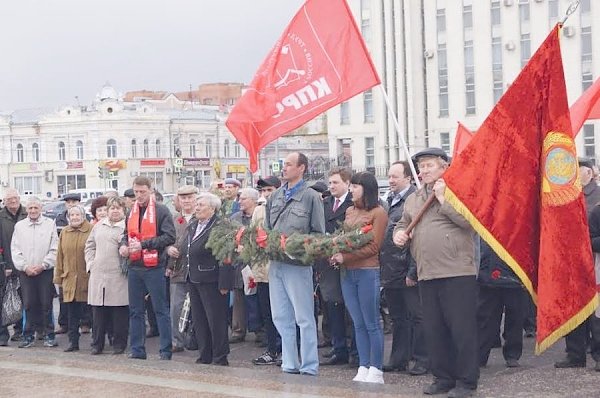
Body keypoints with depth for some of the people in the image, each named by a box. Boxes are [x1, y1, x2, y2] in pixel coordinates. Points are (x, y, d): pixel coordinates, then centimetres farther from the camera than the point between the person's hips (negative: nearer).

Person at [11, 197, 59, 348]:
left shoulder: (50, 224, 3)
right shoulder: (19, 226, 10)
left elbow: (55, 249, -1)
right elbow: (15, 249, 7)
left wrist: (43, 265, -9)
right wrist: (25, 267, -5)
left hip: (45, 271, -2)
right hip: (25, 272, 2)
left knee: (46, 304, -1)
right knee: (28, 305, 2)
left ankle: (49, 336, 5)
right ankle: (28, 337, 8)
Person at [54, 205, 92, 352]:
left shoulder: (91, 231, -4)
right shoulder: (64, 232, 10)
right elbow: (60, 256, 13)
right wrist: (59, 277, 10)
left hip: (87, 278, -4)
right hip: (69, 278, 4)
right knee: (72, 312, 7)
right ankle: (73, 341, 13)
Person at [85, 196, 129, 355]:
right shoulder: (99, 226, 16)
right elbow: (90, 245, 22)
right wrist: (91, 263, 12)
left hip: (118, 276, -4)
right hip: (98, 275, 4)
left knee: (119, 312, -1)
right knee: (98, 312, 7)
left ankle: (119, 344, 9)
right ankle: (97, 344, 16)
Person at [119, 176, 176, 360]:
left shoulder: (161, 211, -6)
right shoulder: (131, 212, 14)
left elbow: (169, 237, -14)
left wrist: (143, 244, -19)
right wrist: (123, 245, 3)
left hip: (154, 267, -6)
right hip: (134, 267, 6)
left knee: (161, 310, -1)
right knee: (135, 311, 11)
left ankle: (166, 351, 3)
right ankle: (137, 350, 19)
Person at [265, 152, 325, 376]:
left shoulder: (311, 197, -3)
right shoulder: (275, 197, 14)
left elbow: (319, 234, -4)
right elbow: (266, 228, 19)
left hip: (298, 264, -6)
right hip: (275, 263, 6)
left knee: (304, 318, -1)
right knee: (281, 318, 10)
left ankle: (309, 367, 5)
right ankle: (289, 365, 19)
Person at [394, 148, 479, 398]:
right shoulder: (414, 199, 18)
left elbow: (469, 219, -17)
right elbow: (403, 224, 30)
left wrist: (443, 198, -14)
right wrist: (399, 233, 7)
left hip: (457, 273, -7)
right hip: (426, 274, 7)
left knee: (462, 328, -3)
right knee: (433, 329, 12)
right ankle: (443, 377, 23)